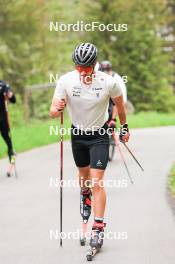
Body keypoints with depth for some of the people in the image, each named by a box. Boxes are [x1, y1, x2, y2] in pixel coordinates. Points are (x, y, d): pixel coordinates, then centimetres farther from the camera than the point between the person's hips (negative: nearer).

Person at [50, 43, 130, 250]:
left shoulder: (109, 82, -22)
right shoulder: (66, 81, -19)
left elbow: (120, 105, -1)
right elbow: (52, 112, -17)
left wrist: (124, 128, 12)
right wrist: (57, 109, -41)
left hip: (99, 135, -3)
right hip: (77, 134, 3)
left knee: (97, 182, -12)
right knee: (83, 174, 23)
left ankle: (98, 228, -9)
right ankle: (85, 195, 57)